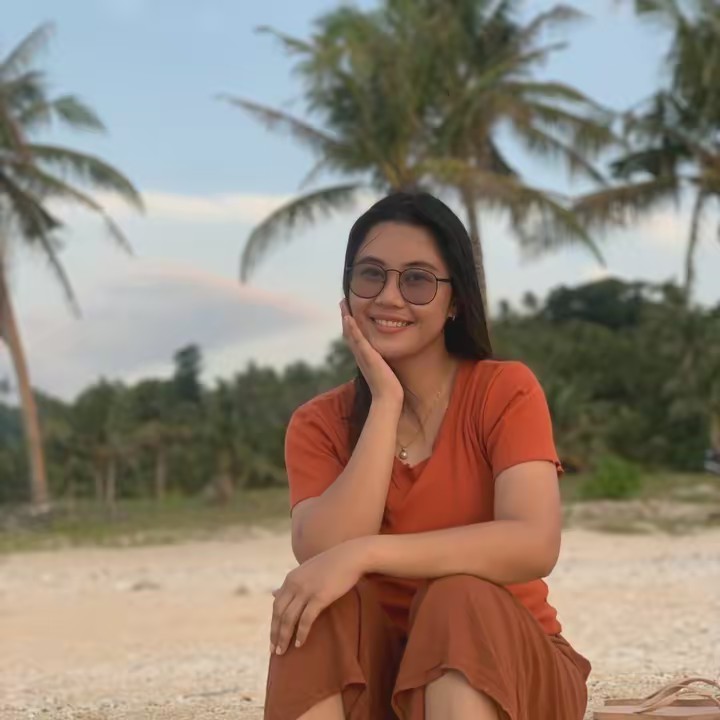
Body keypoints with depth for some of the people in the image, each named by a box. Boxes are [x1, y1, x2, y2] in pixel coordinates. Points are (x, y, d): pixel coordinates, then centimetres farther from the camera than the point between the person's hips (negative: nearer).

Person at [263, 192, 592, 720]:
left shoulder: (505, 391, -7)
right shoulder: (318, 425, 1)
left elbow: (535, 546, -25)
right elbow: (322, 558, -20)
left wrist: (364, 554, -33)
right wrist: (386, 400, -18)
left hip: (507, 669, -2)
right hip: (370, 674, 2)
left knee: (459, 598, -32)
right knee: (322, 605, -27)